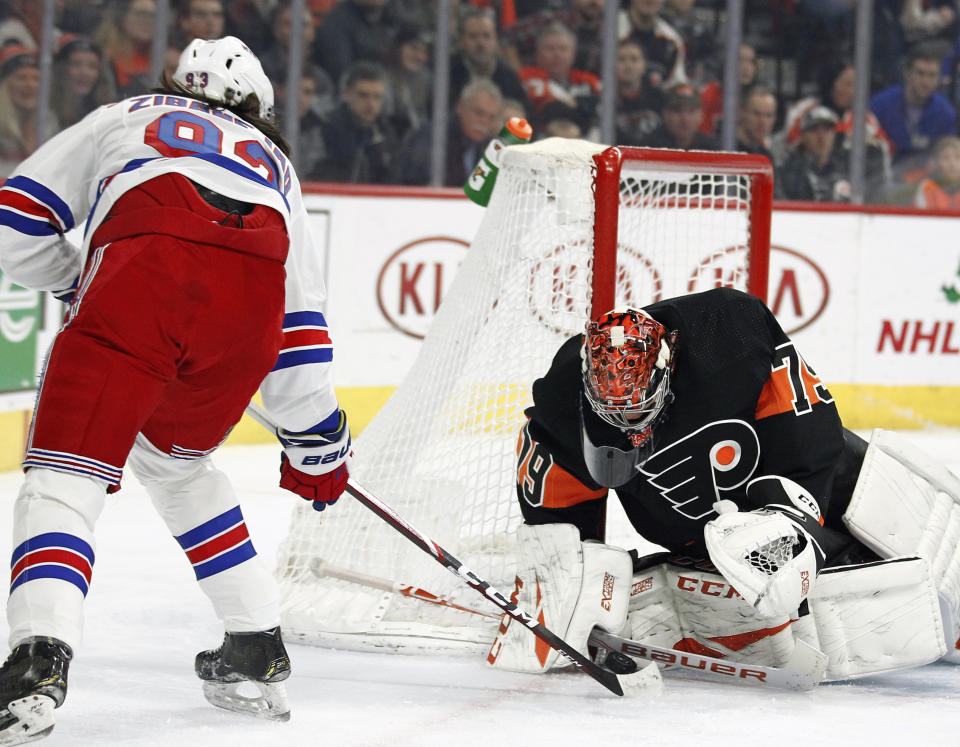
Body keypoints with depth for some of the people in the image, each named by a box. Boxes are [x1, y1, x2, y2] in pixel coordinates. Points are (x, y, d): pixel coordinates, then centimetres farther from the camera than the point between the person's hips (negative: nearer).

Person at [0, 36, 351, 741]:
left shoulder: (124, 117, 35)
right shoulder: (273, 162, 40)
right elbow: (302, 323, 36)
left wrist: (76, 280, 46)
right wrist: (315, 445, 44)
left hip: (140, 271, -3)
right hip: (251, 305, 3)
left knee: (70, 470, -4)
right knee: (174, 459, 29)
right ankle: (258, 652, 31)